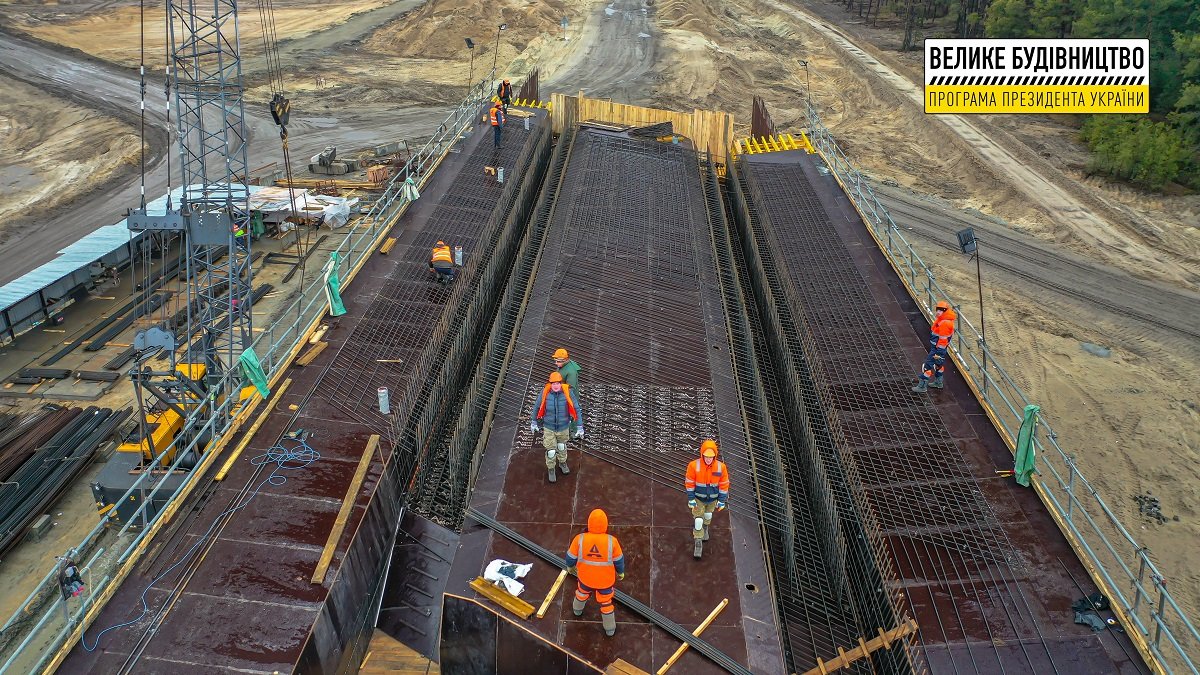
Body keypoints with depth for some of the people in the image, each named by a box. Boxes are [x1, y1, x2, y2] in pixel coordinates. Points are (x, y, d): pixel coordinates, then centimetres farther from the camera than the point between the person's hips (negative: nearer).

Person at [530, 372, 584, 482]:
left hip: (563, 426, 1)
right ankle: (551, 469, 38)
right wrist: (533, 422, 5)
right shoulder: (545, 392, -25)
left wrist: (580, 427, -14)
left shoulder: (567, 392, -27)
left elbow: (576, 409, -17)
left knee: (562, 446, 26)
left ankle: (562, 463, 55)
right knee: (551, 450, 9)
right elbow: (537, 406, -7)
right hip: (549, 427, -1)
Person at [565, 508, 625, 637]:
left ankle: (578, 609, 62)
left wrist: (571, 566, 12)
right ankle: (610, 628, 43)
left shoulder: (580, 539, -28)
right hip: (606, 579, -1)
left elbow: (571, 557, -12)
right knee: (606, 601, 24)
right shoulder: (612, 541, -29)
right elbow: (619, 560, -12)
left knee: (582, 592, 34)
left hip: (586, 576, 1)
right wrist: (621, 573, 9)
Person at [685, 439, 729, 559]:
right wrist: (691, 499, -12)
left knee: (708, 514, 26)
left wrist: (722, 501, -6)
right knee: (698, 519, 0)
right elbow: (689, 483, -15)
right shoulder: (694, 465, -26)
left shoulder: (721, 467, -23)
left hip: (712, 498, 2)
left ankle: (705, 528, 58)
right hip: (698, 497, -2)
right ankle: (698, 542, 16)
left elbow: (724, 485, -11)